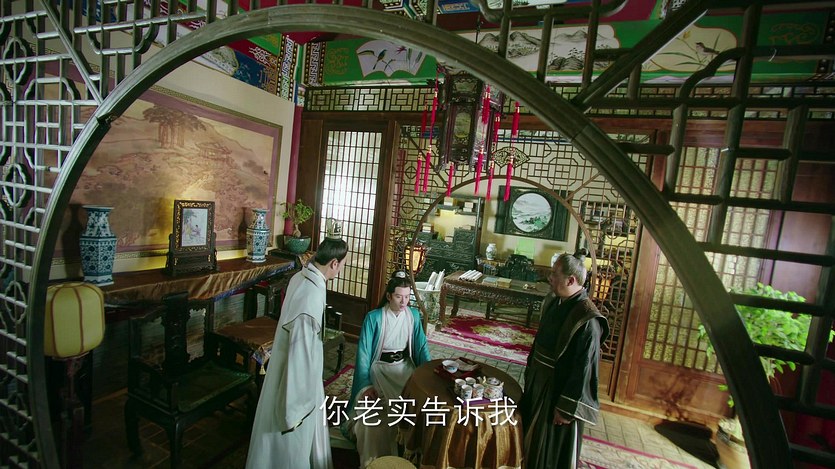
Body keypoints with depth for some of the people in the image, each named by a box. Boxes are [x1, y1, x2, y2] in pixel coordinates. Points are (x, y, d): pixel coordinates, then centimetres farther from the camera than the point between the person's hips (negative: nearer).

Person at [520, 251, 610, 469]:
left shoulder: (587, 320, -27)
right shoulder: (553, 302, -2)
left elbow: (584, 369, -23)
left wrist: (567, 408, -17)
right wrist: (530, 373, 15)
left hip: (560, 390, -8)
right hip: (538, 381, 8)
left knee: (553, 451, 14)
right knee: (531, 436, 25)